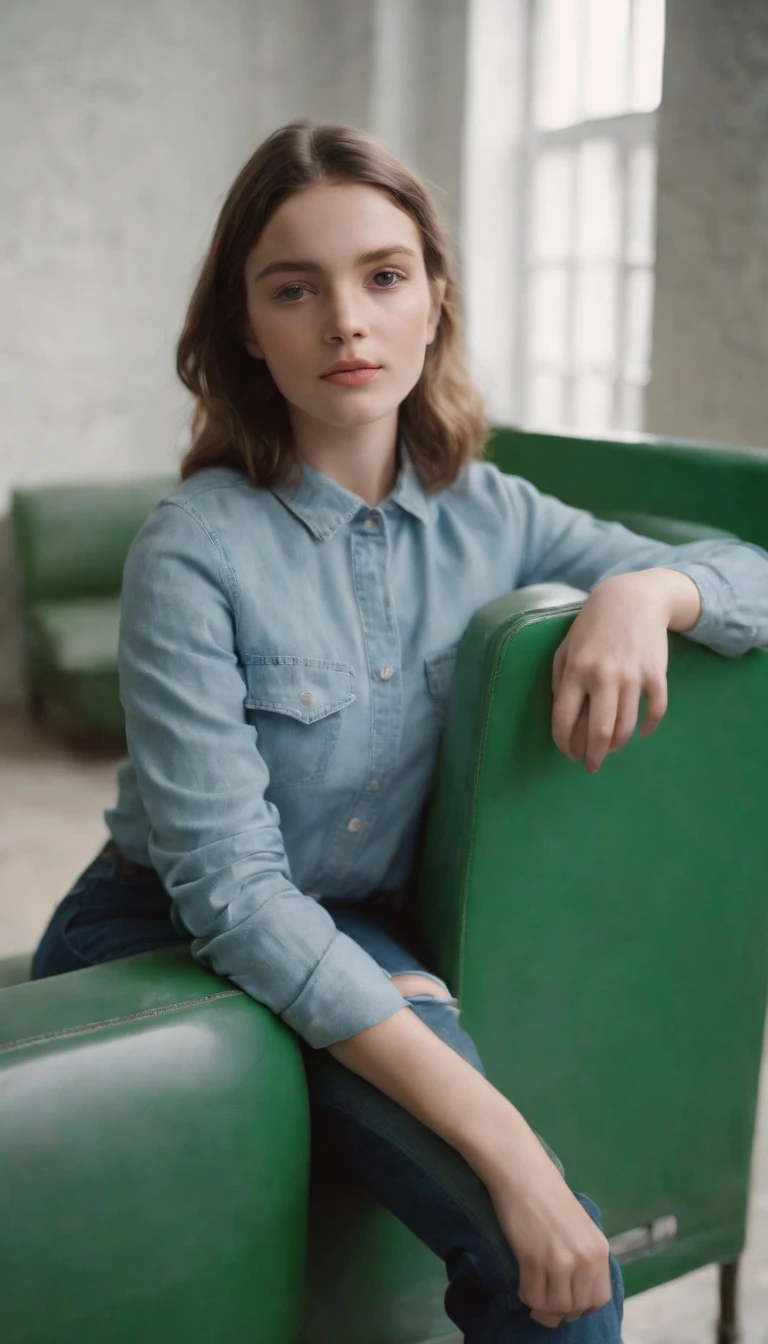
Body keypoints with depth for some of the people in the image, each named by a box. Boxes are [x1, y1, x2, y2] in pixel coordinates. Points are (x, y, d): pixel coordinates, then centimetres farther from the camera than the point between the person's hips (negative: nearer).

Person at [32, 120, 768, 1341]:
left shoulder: (487, 516, -4)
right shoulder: (195, 553, -20)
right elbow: (232, 893, -24)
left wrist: (644, 592, -20)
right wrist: (501, 1140, -30)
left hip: (357, 935, 4)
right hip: (162, 949, -4)